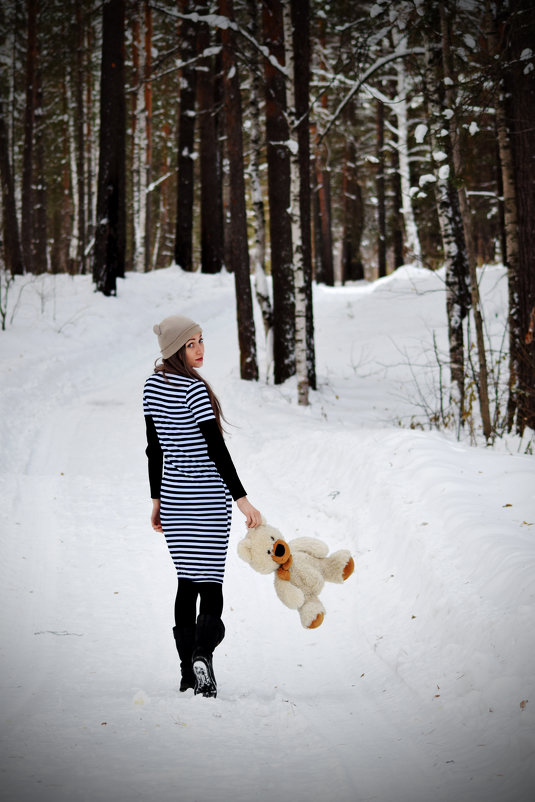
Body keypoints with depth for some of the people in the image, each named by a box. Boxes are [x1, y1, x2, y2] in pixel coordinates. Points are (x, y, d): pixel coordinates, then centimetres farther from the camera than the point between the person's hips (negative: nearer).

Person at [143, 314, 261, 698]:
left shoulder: (153, 385, 7)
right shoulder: (194, 389, -16)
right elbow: (216, 448, -18)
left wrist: (158, 499, 18)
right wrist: (242, 499, -15)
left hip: (173, 494, 7)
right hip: (208, 494, -7)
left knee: (187, 581, 13)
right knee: (210, 582, -4)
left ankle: (189, 673, 12)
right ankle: (203, 652, -28)